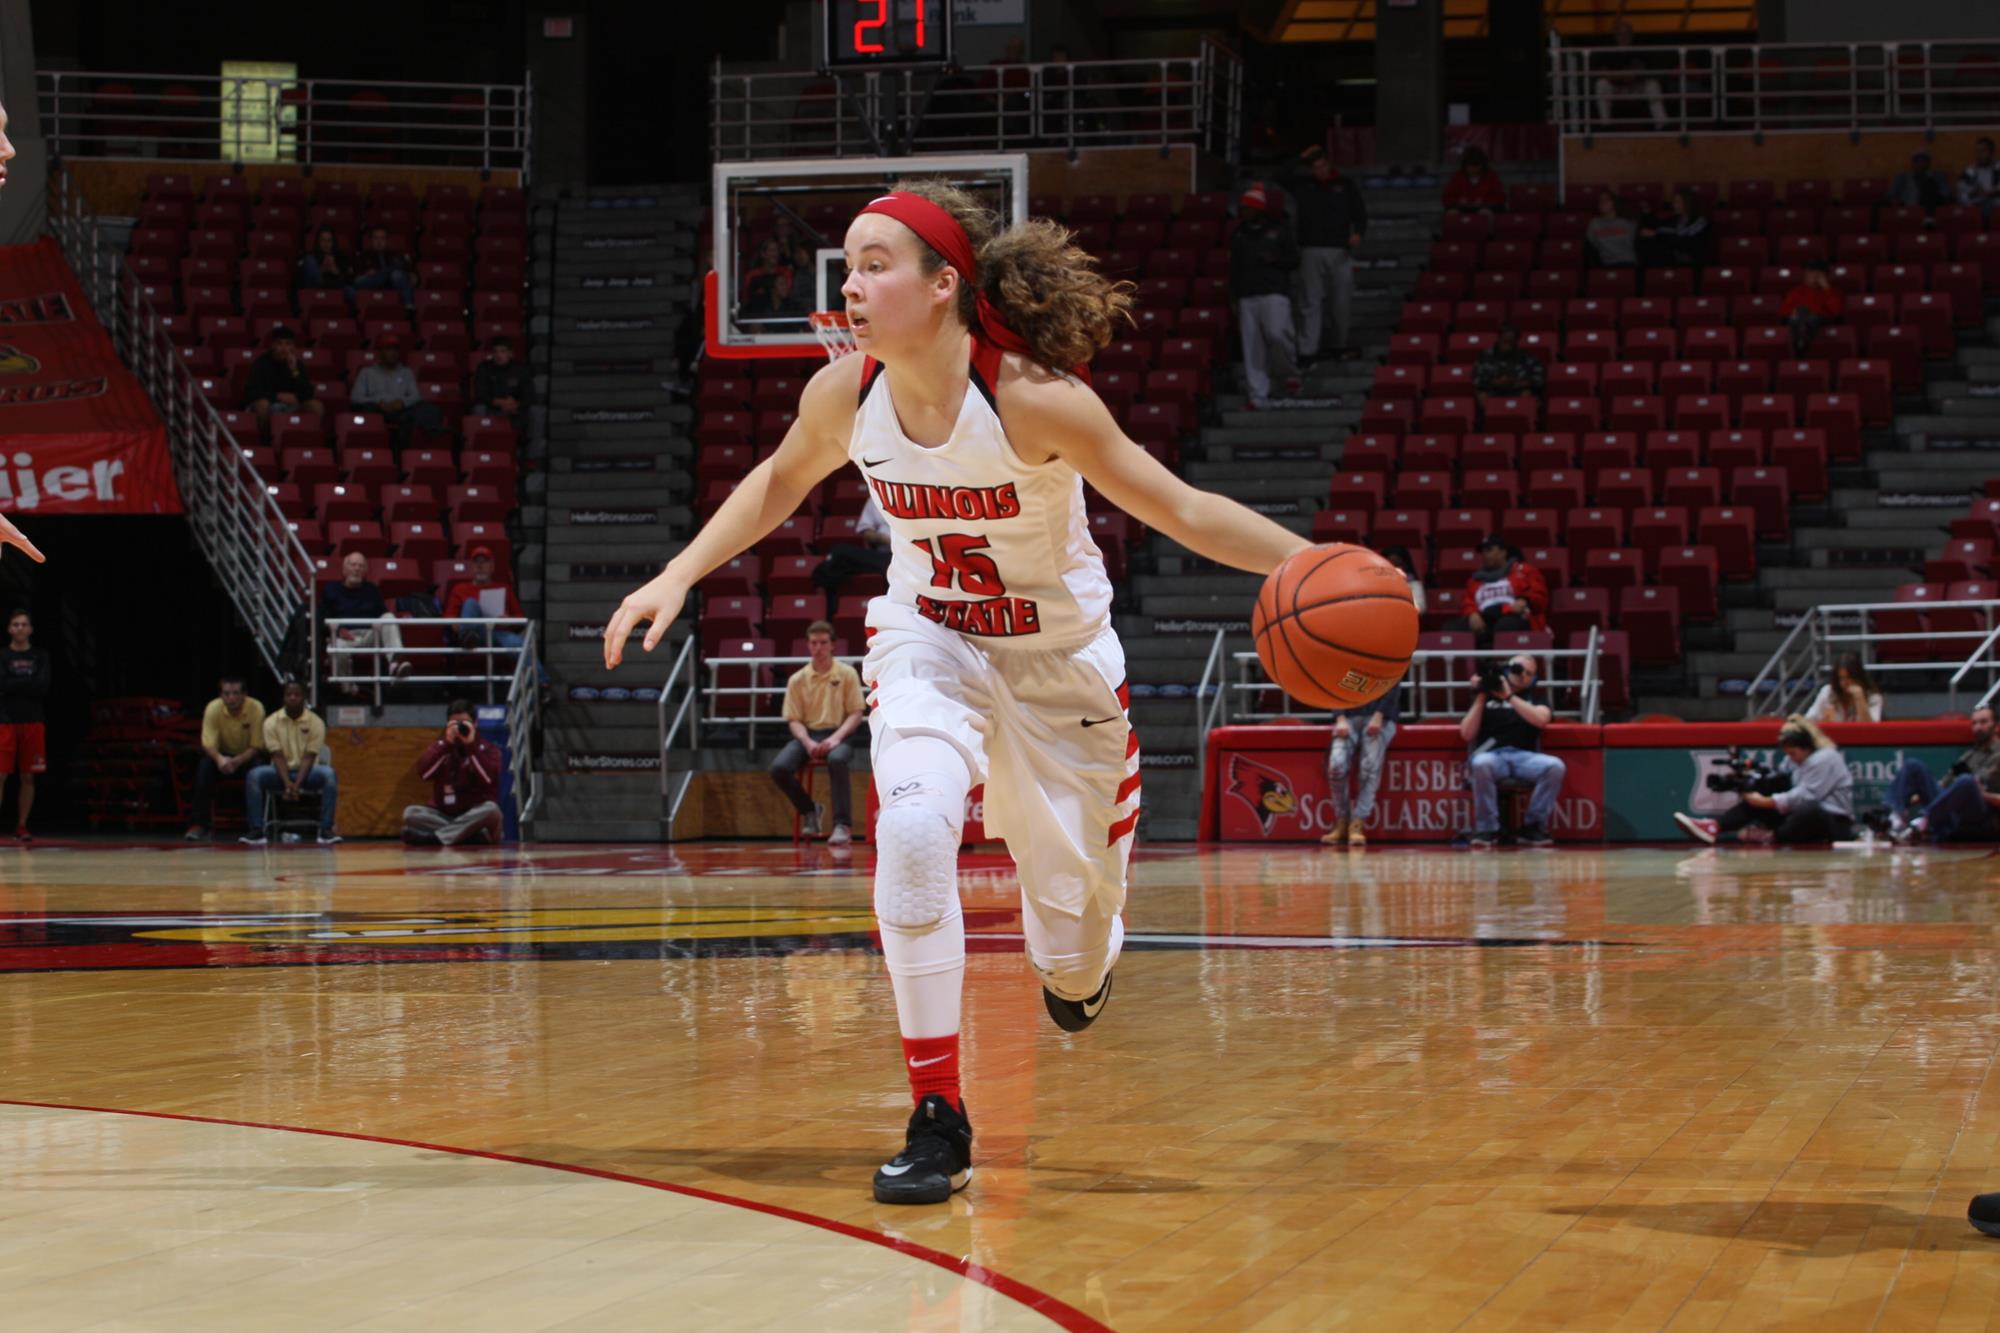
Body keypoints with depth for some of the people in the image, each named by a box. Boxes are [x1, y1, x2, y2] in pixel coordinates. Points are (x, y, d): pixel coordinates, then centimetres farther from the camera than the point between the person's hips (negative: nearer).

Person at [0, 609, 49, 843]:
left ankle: (21, 826, 11)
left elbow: (43, 687, -4)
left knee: (28, 777, 4)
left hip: (33, 723, 2)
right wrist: (29, 683, -9)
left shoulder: (40, 657, 9)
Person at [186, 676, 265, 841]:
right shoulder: (213, 708, -20)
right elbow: (208, 745, -21)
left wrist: (237, 761, -37)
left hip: (248, 756, -1)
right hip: (223, 754, 1)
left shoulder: (256, 708, -23)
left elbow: (256, 747, -19)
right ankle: (199, 824, -23)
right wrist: (220, 759, -43)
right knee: (204, 767, -30)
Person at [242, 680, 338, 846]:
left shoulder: (315, 722, -8)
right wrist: (287, 784, -26)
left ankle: (326, 830, -33)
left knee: (328, 773, -33)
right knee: (255, 775, -29)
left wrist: (296, 785, -27)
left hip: (306, 772, -1)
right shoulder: (272, 722, -6)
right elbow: (277, 756, -11)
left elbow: (309, 757, -13)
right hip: (282, 772, 1)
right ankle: (257, 831, -29)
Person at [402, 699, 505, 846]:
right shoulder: (439, 746, 9)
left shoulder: (488, 748, 3)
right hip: (443, 815, 2)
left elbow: (490, 778, -17)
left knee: (491, 809, -35)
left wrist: (471, 745, -18)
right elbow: (423, 773, -10)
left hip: (474, 816, -2)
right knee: (410, 812, -24)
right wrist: (446, 743, -14)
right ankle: (474, 835, -35)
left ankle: (433, 838, -36)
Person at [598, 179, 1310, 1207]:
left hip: (1060, 658, -2)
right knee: (913, 826, -30)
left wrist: (1311, 563, -35)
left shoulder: (1035, 400, -29)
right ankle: (937, 1118, -18)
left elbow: (1182, 511, -23)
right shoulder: (844, 395, -16)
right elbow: (779, 481, 7)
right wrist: (678, 577, 0)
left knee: (1072, 967, 5)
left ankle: (1077, 964, 48)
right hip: (929, 639, 2)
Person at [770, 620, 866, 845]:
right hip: (807, 735, 3)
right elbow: (794, 720, 6)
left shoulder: (847, 674, 5)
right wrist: (807, 742, -15)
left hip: (837, 735, -2)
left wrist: (836, 737, -16)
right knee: (779, 768, -27)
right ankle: (809, 810, 2)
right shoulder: (797, 679, 8)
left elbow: (855, 714, 2)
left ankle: (842, 824, -37)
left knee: (837, 760, -40)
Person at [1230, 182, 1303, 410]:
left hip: (1275, 293, -3)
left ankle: (1289, 374, 3)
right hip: (1247, 296, 3)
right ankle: (1259, 396, 0)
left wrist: (1273, 260, -13)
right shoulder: (1239, 236, 14)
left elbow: (1294, 261, 6)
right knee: (1252, 347, -3)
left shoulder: (1278, 231, 5)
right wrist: (1235, 299, 12)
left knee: (1276, 334, -23)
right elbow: (1234, 269, 17)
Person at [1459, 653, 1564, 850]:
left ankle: (1533, 827, -18)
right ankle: (1487, 829, -27)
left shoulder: (1535, 699, 22)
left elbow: (1541, 719, -3)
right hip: (1491, 754, -2)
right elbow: (1467, 734, 8)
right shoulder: (1487, 697, 19)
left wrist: (1509, 697, -5)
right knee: (1481, 764, -39)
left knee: (1556, 766, -30)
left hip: (1524, 756, 2)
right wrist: (1480, 699, 2)